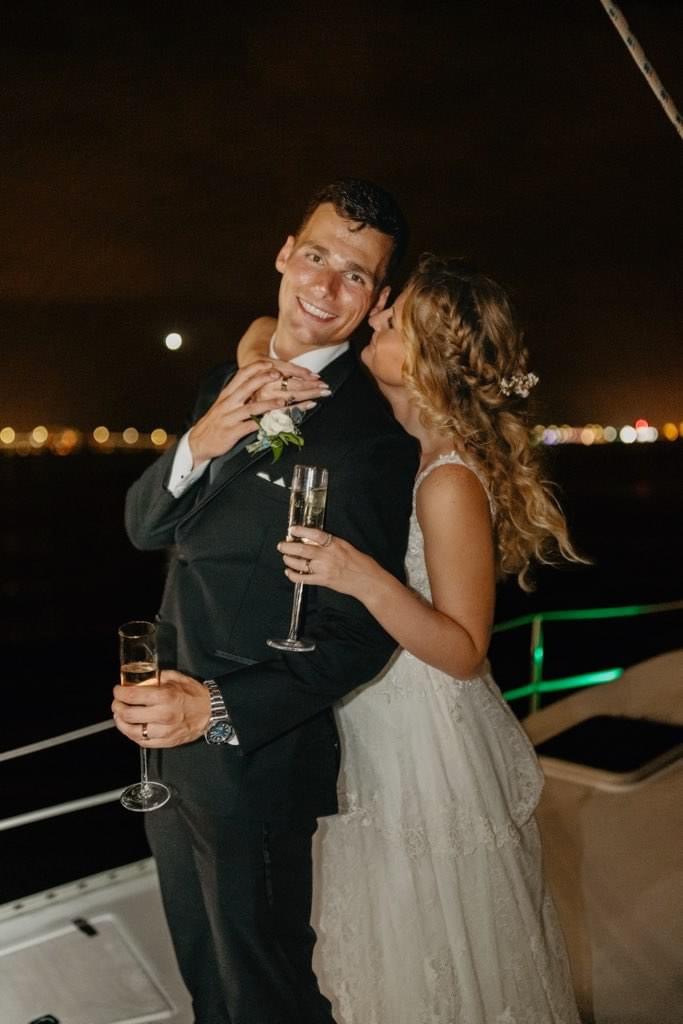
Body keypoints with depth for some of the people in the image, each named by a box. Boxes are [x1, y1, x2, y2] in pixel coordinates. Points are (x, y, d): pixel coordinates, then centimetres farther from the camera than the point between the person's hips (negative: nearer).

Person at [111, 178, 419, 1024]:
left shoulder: (371, 432, -21)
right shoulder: (231, 381, 4)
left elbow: (362, 631, -21)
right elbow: (143, 526, 1)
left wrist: (219, 709, -30)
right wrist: (197, 446, -19)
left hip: (256, 751, -7)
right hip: (168, 727, 8)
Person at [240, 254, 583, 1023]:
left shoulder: (451, 482, -26)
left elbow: (465, 653, -23)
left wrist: (363, 578, -37)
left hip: (429, 751, -8)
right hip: (376, 729, 8)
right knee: (391, 949, 30)